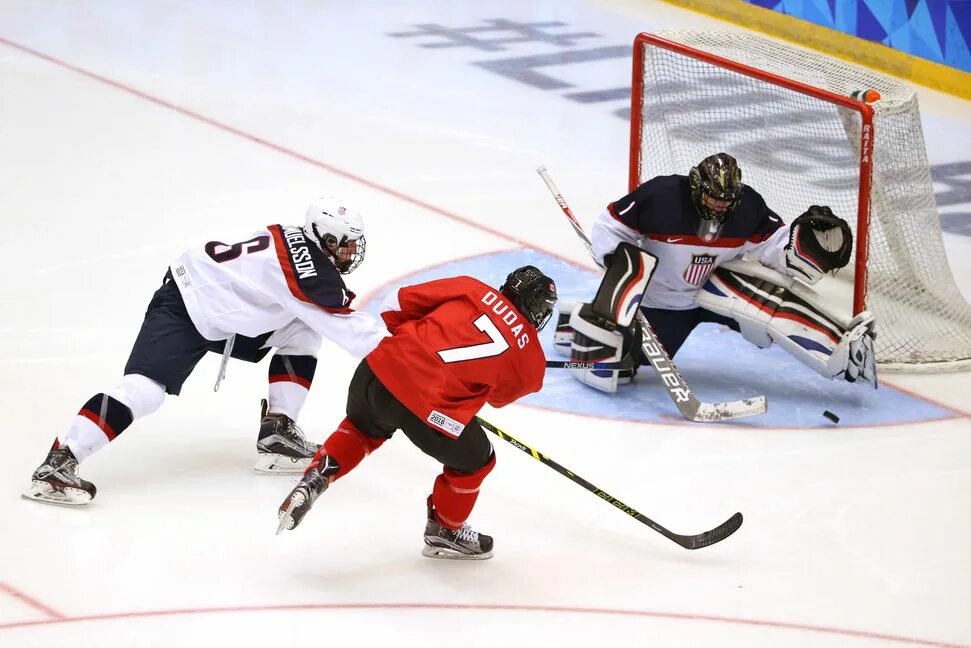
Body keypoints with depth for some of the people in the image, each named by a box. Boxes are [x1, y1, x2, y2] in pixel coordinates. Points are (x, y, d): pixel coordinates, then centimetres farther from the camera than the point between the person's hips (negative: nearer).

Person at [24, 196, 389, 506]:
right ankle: (57, 464, -23)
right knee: (143, 390, -23)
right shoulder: (310, 274, -23)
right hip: (184, 311, -10)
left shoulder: (296, 239, 1)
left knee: (303, 332, 9)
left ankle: (277, 434, 9)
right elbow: (346, 330, -19)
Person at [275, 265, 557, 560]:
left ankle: (316, 478, 22)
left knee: (363, 428, 38)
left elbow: (397, 303, 14)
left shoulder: (473, 290, 13)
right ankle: (445, 531, 42)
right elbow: (499, 396, 29)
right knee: (473, 461, 27)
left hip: (379, 370, 4)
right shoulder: (531, 359, 10)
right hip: (432, 411, -4)